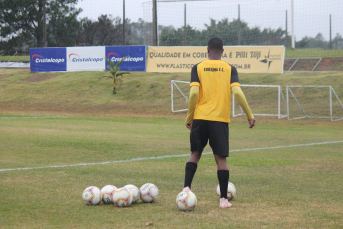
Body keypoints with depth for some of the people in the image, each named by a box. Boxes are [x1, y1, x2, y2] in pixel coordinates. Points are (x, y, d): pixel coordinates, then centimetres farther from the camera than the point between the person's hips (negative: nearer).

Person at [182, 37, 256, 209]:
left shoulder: (198, 68, 2)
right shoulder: (230, 69, 3)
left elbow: (194, 93, -8)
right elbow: (237, 93, -8)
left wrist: (189, 117, 1)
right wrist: (250, 115, -1)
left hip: (200, 118, 1)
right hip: (220, 119, 0)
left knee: (195, 153, 15)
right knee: (221, 158, 4)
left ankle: (186, 187, -1)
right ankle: (224, 199, 2)